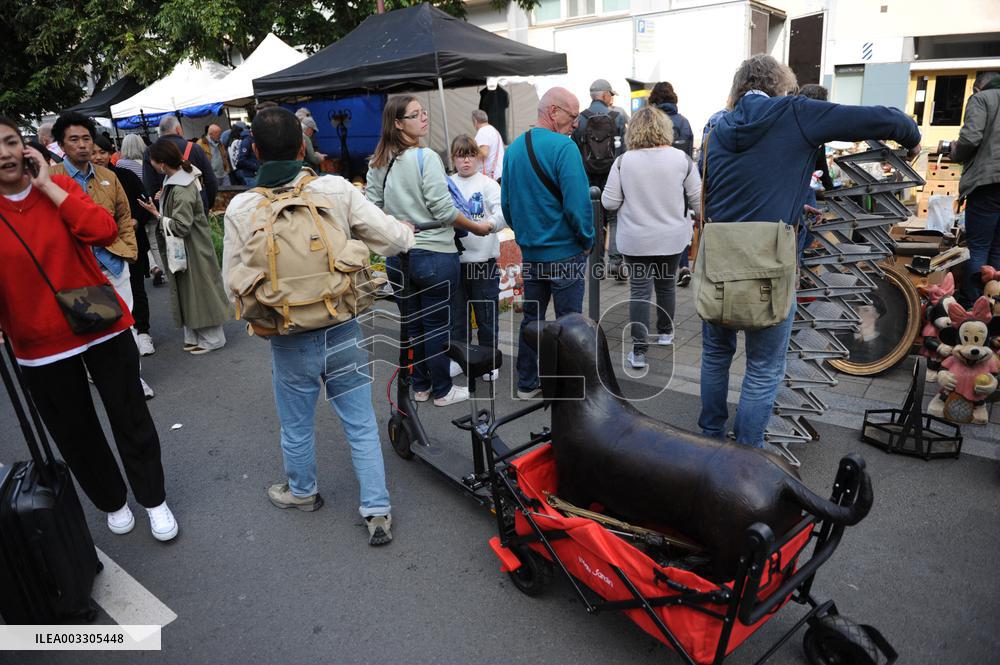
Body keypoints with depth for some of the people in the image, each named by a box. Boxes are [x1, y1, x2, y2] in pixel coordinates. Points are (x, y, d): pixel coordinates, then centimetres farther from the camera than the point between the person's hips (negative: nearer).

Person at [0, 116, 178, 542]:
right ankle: (112, 502, 38)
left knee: (131, 422, 10)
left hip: (103, 327, 0)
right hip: (41, 345, 1)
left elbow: (105, 232, -20)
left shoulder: (60, 186, -2)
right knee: (76, 435, 15)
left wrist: (48, 185, -18)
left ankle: (154, 499, 30)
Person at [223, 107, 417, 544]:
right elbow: (391, 238, -11)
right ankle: (377, 512, 21)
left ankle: (302, 491, 47)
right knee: (361, 425, 14)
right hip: (342, 332, 0)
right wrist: (409, 231, 12)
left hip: (289, 340, 0)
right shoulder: (336, 189, -11)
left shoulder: (241, 208, -9)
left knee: (297, 427, 22)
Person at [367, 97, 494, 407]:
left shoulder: (378, 162, 5)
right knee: (438, 326, 7)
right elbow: (443, 209, -17)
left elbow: (372, 206, 9)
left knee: (412, 324, 17)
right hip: (434, 254, -6)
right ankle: (443, 391, 20)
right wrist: (476, 227, -3)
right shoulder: (426, 157, -15)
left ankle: (420, 386, 30)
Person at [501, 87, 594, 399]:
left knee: (531, 318, 16)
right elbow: (578, 203, -21)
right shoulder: (563, 146, -16)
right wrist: (587, 240, -7)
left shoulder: (514, 148, 7)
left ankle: (527, 384, 26)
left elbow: (506, 203, 12)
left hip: (529, 252, 7)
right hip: (565, 252, -7)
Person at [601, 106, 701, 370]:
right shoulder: (681, 159, -8)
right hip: (672, 239, 2)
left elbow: (609, 202, -8)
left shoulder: (623, 161, -10)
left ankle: (639, 350, 2)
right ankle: (665, 332, 38)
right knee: (666, 285, 20)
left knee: (639, 291, 3)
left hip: (635, 240, -1)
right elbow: (697, 200, -4)